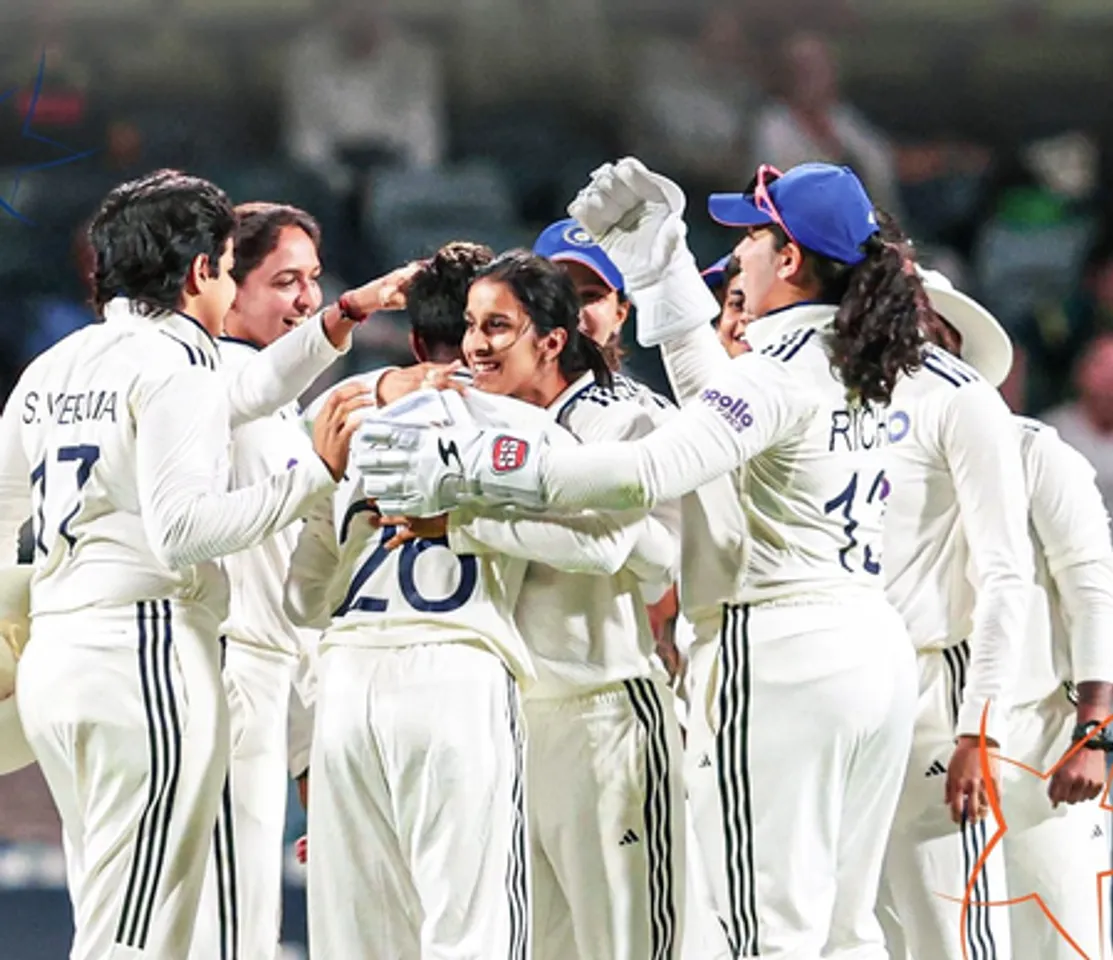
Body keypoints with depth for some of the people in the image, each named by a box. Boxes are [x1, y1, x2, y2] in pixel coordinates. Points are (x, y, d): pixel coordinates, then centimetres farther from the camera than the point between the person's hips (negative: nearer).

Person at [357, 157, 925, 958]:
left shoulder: (787, 367, -13)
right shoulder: (861, 363, 13)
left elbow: (655, 471, -25)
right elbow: (722, 399, 26)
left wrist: (473, 467, -25)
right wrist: (661, 257, 27)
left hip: (787, 653, -9)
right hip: (879, 645, 9)